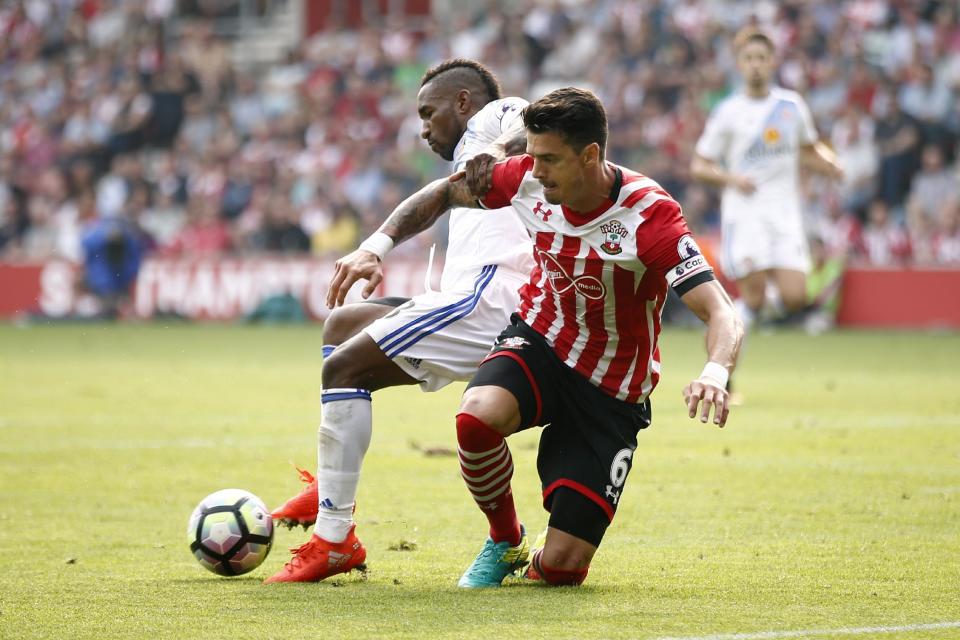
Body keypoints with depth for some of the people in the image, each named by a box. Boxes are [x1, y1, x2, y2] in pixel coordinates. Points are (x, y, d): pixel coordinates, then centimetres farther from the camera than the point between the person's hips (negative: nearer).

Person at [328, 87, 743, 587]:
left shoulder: (648, 214, -25)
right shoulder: (528, 179, -12)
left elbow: (721, 314, -32)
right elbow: (444, 193, 9)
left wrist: (716, 372, -53)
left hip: (612, 393, -3)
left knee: (561, 569, -11)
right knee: (477, 418, -35)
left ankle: (538, 560, 31)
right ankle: (504, 540, -4)